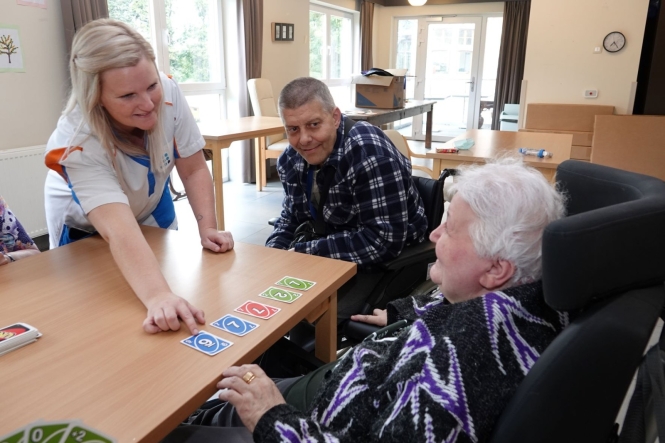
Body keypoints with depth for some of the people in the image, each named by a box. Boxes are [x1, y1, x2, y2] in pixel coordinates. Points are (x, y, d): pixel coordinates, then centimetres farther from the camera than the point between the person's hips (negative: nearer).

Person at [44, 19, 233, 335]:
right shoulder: (77, 145, -40)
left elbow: (193, 169, -21)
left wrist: (207, 228, -33)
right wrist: (157, 296, -66)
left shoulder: (168, 94, -30)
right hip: (86, 228, -3)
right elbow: (119, 232, -52)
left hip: (152, 206, 4)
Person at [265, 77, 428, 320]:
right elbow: (292, 216, 11)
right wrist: (273, 254, -11)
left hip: (389, 262, -6)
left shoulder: (370, 152, -26)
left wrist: (299, 253, -26)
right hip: (333, 256, 7)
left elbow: (385, 241, -30)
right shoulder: (291, 160, -3)